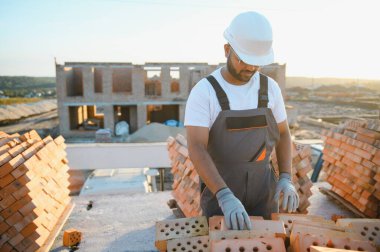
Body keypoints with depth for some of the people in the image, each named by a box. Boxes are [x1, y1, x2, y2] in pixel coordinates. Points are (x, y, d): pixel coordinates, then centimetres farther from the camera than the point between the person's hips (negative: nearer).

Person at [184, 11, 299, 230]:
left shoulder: (270, 87, -3)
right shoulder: (203, 92, -18)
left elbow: (283, 133, 6)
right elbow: (196, 150, -26)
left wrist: (286, 178, -7)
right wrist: (225, 197, -38)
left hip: (263, 191, 3)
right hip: (219, 192, -3)